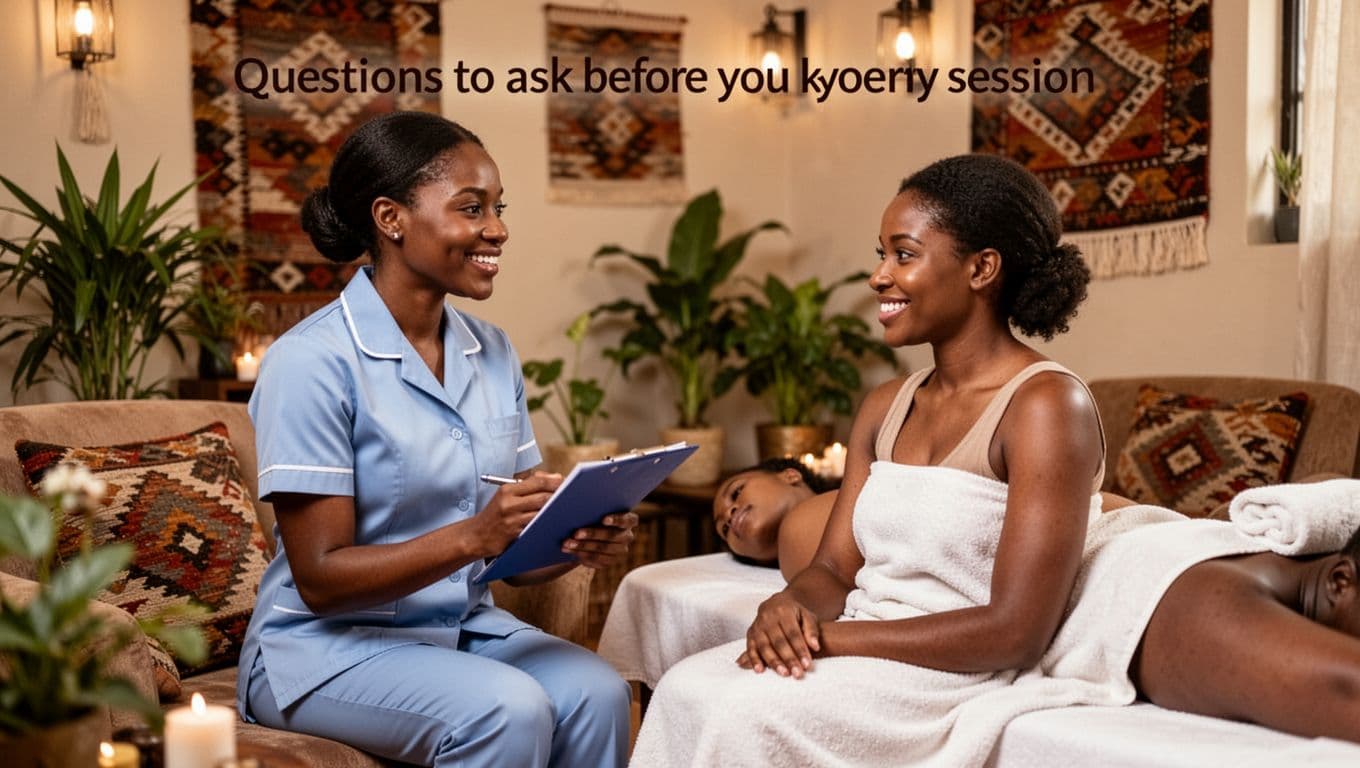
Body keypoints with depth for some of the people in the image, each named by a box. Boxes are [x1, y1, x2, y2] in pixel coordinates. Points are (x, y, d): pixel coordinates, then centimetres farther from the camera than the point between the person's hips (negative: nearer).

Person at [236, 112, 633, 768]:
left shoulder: (492, 353, 5)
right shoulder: (310, 362, -15)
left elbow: (514, 553, 7)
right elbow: (320, 579, -17)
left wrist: (581, 539, -16)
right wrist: (472, 536, -30)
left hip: (467, 627, 5)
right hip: (330, 645, -5)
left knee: (596, 693, -23)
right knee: (510, 711, -30)